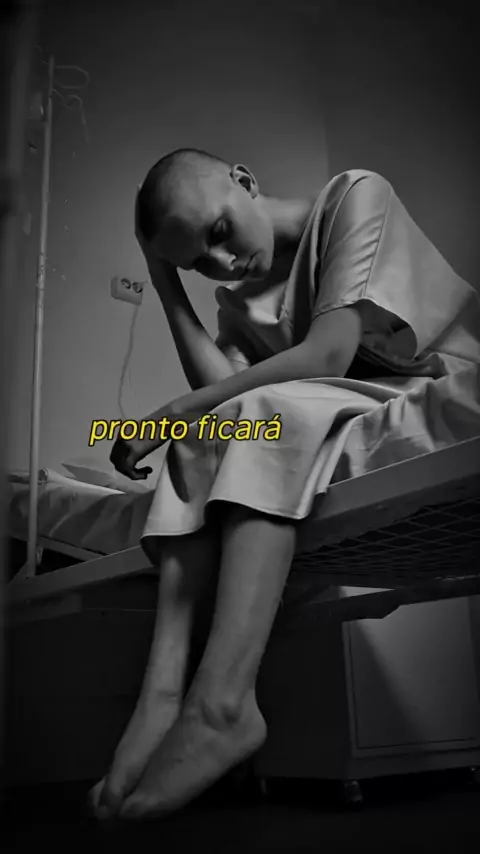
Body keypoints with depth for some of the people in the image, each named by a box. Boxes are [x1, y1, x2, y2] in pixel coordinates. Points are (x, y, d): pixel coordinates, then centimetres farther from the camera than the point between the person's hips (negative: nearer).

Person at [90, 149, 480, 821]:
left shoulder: (355, 196, -5)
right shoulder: (241, 300, 12)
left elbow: (327, 355, -19)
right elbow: (219, 396, -6)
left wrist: (171, 414, -17)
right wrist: (168, 287, -3)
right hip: (335, 435, 6)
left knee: (268, 414, -27)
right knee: (203, 443, -12)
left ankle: (220, 702, -33)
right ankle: (165, 689, -25)